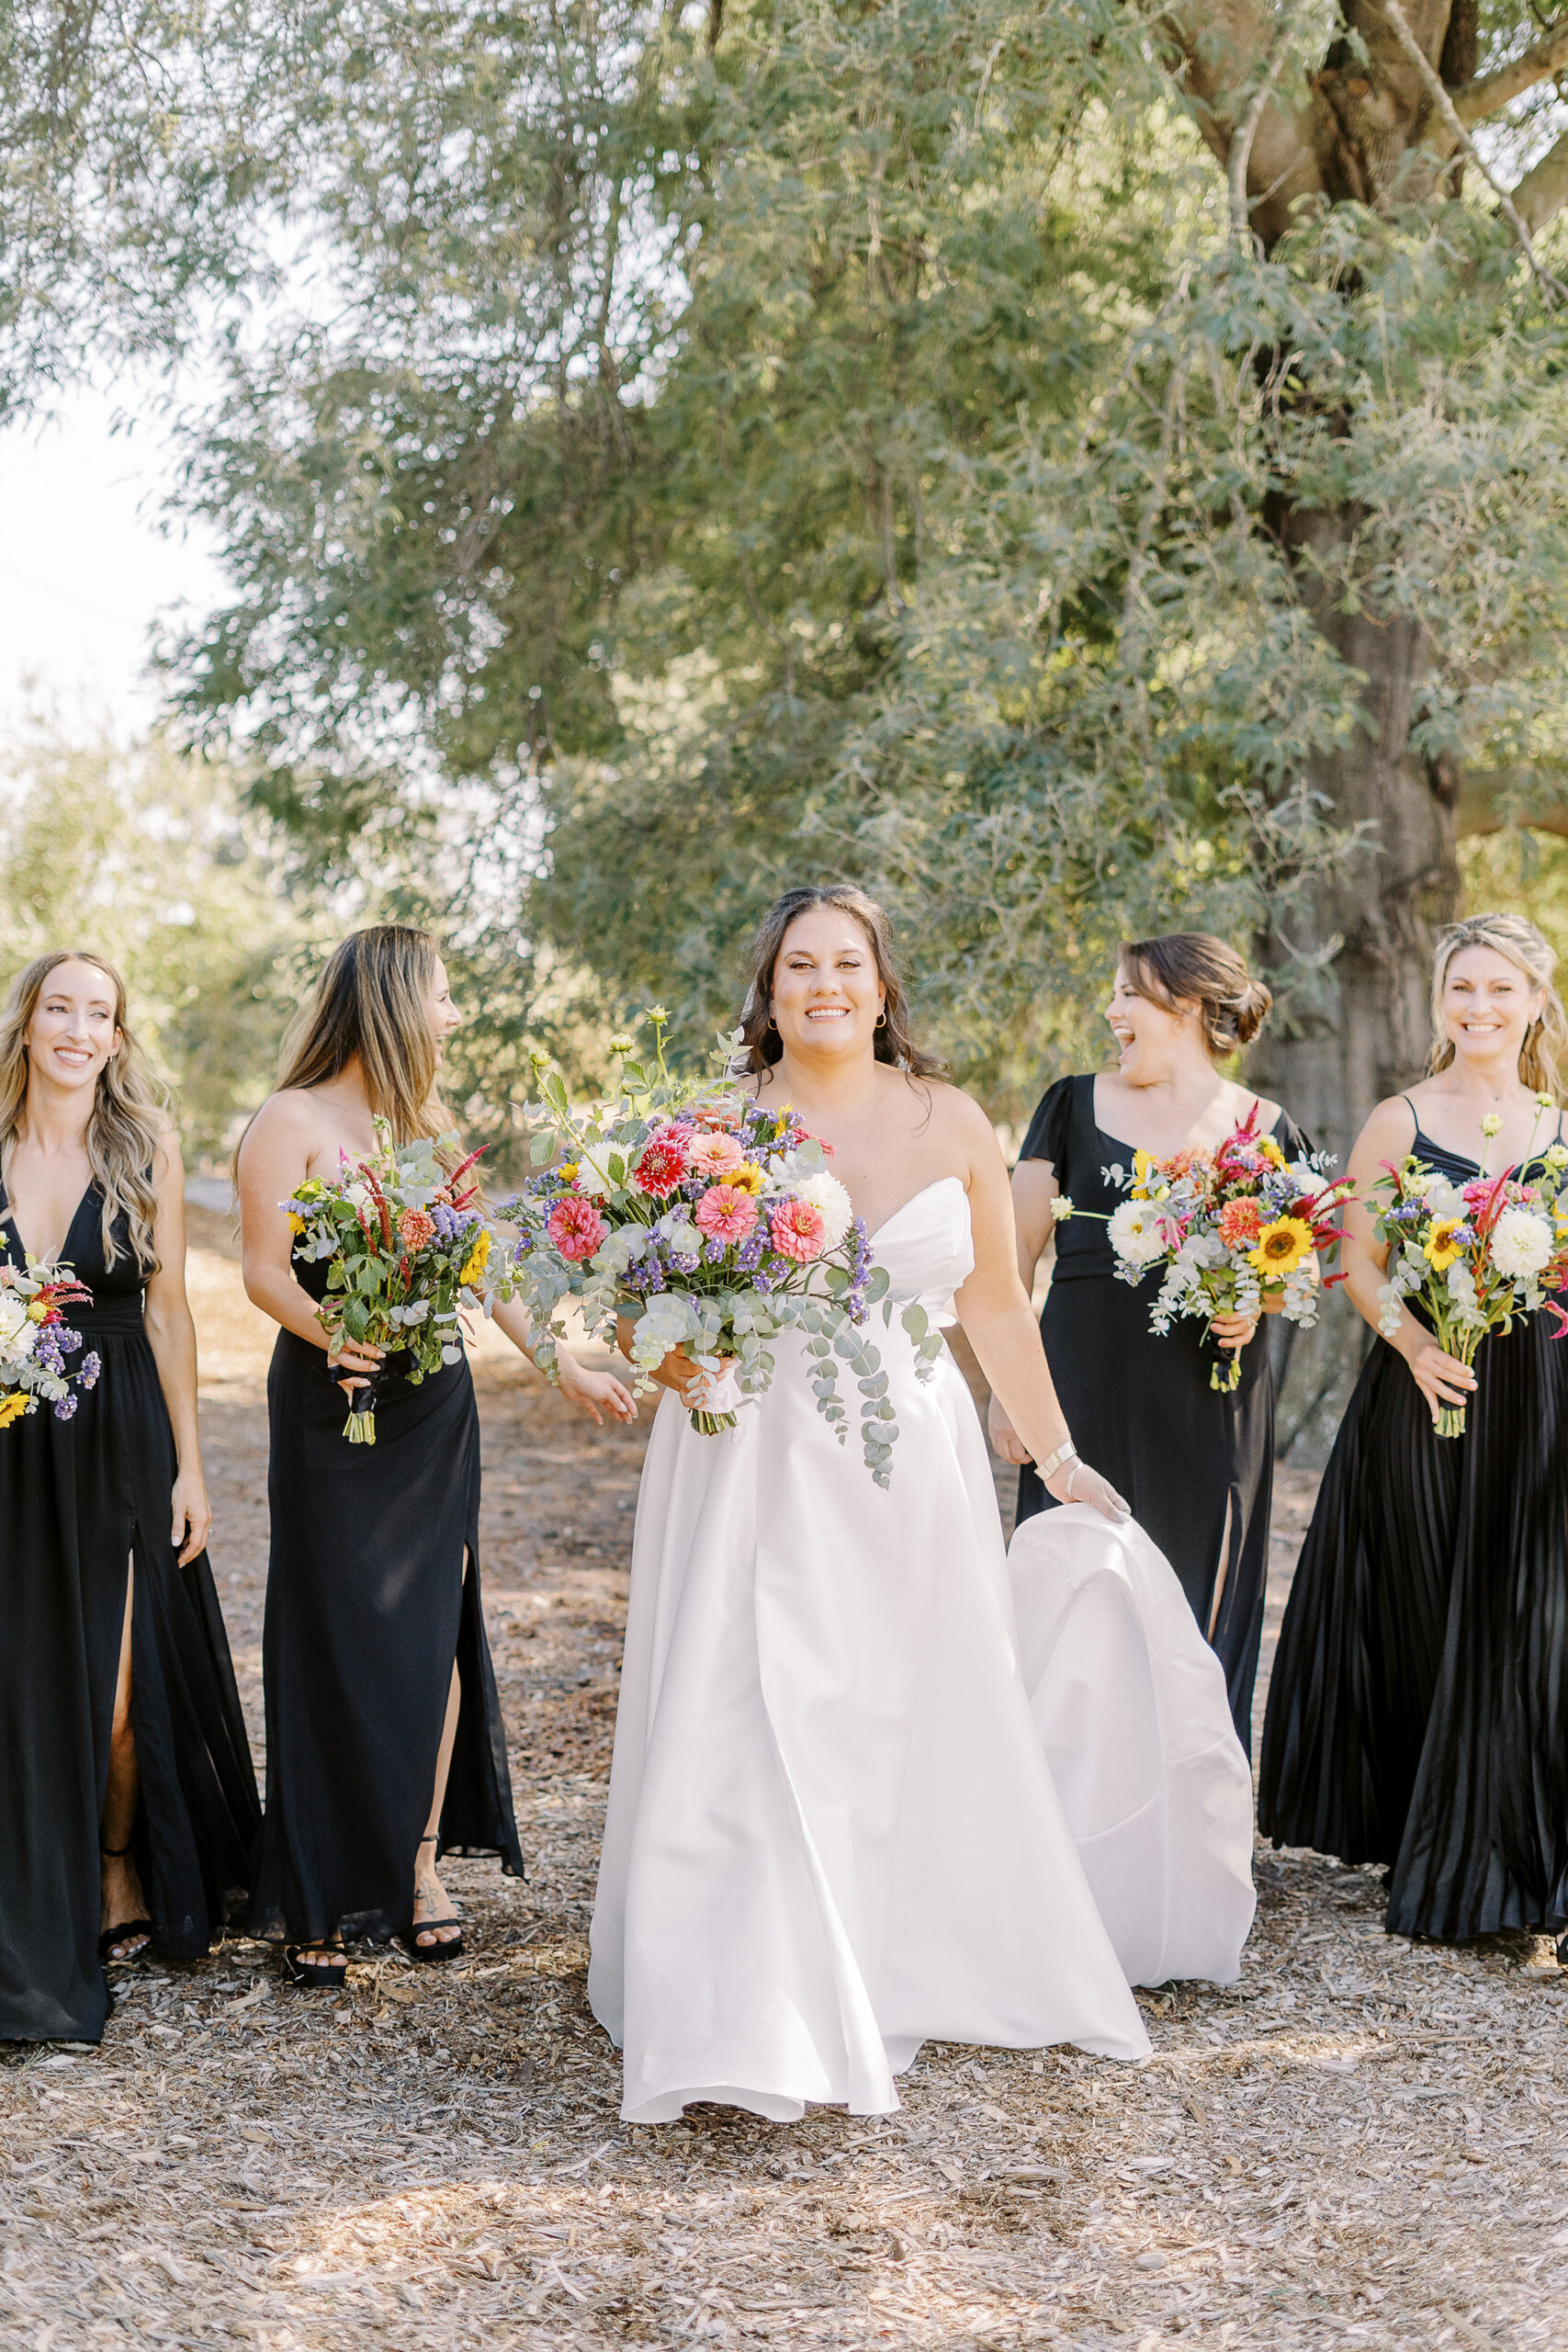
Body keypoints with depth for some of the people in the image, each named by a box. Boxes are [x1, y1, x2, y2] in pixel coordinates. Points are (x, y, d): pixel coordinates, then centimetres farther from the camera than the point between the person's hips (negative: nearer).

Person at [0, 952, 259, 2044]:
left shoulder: (147, 1149, -1)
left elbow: (168, 1309, -1)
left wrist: (189, 1462, -2)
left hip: (121, 1438, -1)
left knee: (116, 1676, 1)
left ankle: (121, 1871, 25)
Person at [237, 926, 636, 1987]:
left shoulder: (431, 1122, 12)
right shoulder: (293, 1122, -7)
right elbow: (266, 1271, -12)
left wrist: (567, 1367, 13)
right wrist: (331, 1332, -30)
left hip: (437, 1407, 5)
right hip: (336, 1410, -5)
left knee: (434, 1630, 5)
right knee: (338, 1640, -3)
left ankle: (421, 1862, 15)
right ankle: (318, 1899, 5)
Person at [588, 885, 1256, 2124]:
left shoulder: (952, 1125, 4)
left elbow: (996, 1303, 11)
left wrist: (1057, 1455, 14)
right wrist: (672, 1359, -15)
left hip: (910, 1464, 2)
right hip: (756, 1464, -2)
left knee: (908, 1729, 8)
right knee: (754, 1729, -9)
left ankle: (894, 1987, 26)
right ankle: (757, 2016, -5)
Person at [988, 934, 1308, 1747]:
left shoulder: (1265, 1129, 7)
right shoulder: (1075, 1106, 7)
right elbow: (1015, 1254, 6)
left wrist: (1257, 1301, -9)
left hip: (1210, 1404, 0)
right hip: (1085, 1392, 0)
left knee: (1196, 1616, 2)